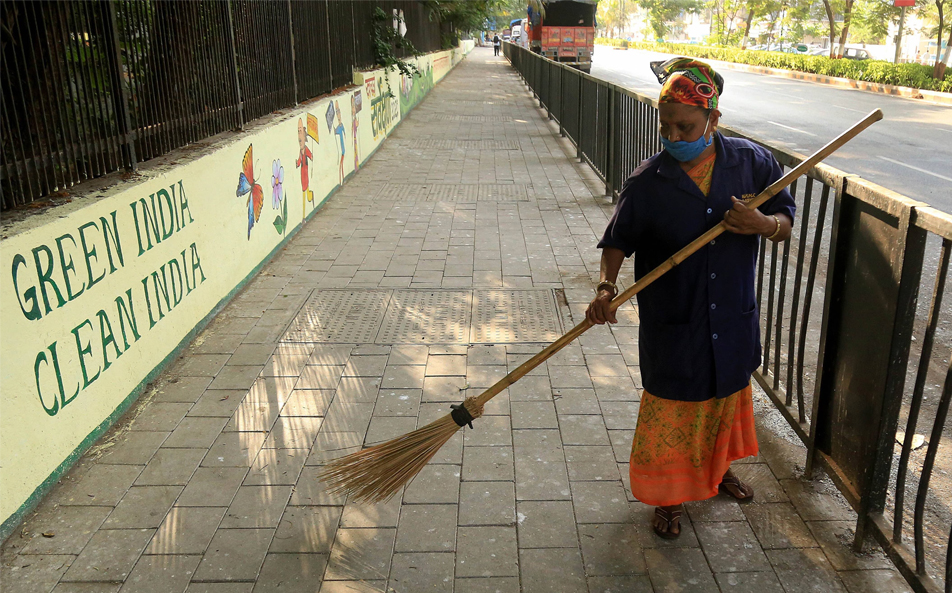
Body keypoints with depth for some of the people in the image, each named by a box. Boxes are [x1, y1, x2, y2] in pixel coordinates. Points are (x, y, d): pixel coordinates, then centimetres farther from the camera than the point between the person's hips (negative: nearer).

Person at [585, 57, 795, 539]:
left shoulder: (752, 162, -8)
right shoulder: (647, 182, -14)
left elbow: (786, 222, 1)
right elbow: (618, 241, -6)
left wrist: (763, 224, -22)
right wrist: (605, 287, -23)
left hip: (733, 319, 3)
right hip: (672, 325, -3)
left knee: (727, 396, 24)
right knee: (670, 410, 10)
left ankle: (718, 467, 53)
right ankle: (669, 495, 34)